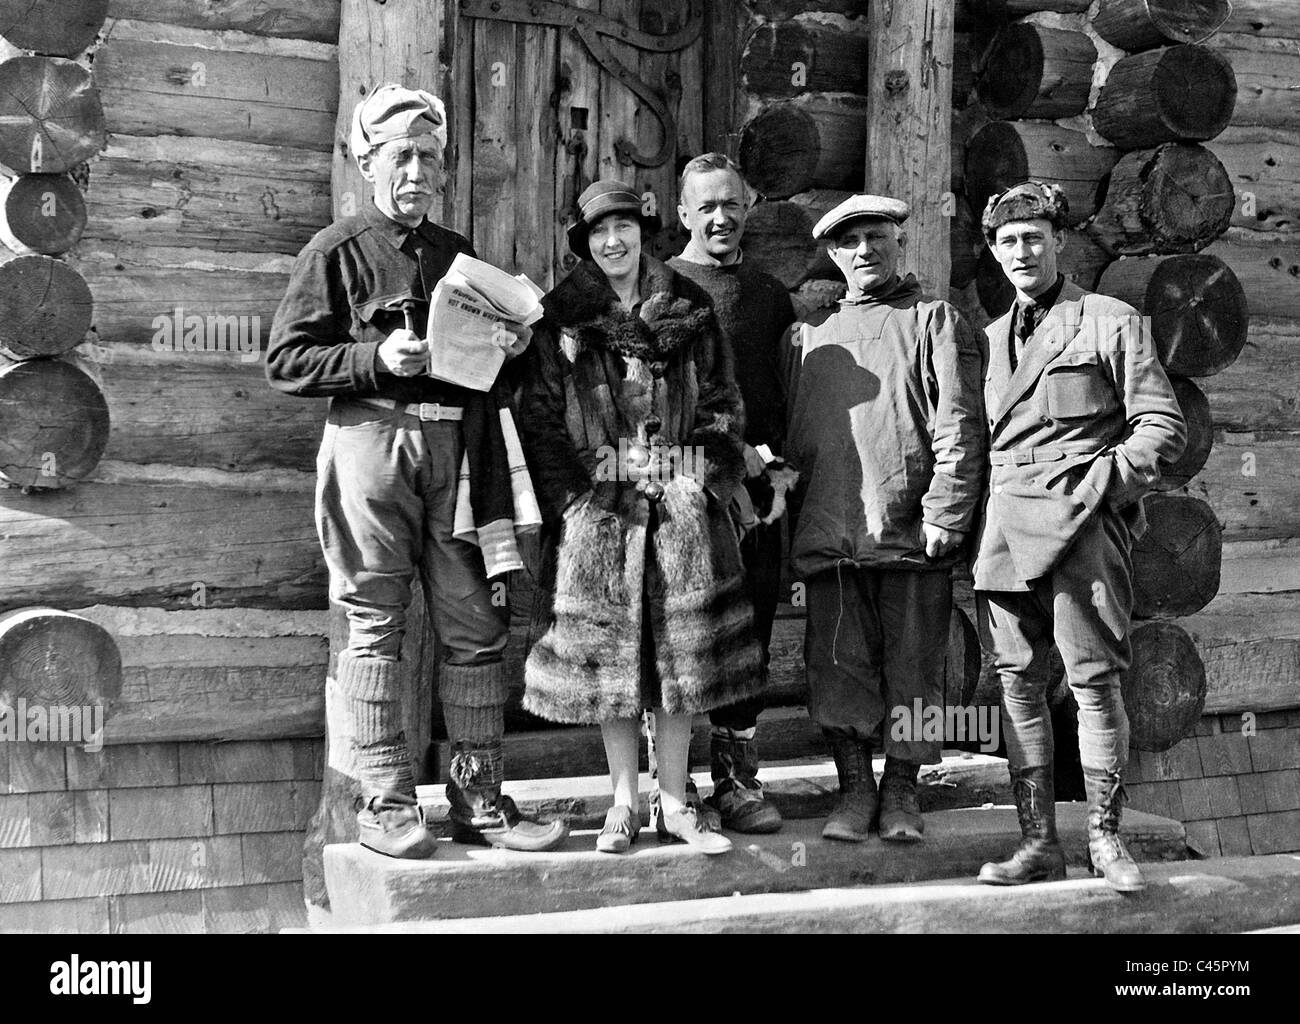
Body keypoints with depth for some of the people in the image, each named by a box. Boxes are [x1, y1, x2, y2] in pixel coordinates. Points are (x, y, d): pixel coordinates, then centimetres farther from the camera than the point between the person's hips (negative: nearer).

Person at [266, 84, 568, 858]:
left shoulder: (458, 255, 20)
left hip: (456, 446, 5)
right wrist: (377, 359, -13)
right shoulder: (337, 252, 5)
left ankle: (479, 797, 10)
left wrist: (508, 347, 4)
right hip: (372, 440, -4)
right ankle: (386, 801, 7)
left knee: (477, 625, 3)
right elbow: (286, 362, -2)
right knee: (377, 626, 0)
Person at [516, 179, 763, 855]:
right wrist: (572, 498, -8)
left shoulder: (689, 310, 9)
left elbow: (722, 401, 10)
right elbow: (539, 416, 1)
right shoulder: (562, 317, 4)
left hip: (682, 500, 1)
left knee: (682, 646, 2)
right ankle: (623, 804, 14)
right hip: (597, 502, -1)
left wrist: (708, 480, -2)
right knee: (608, 646, 2)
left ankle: (674, 804, 12)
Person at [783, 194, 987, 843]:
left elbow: (958, 425, -2)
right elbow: (785, 431, 20)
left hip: (910, 531, -3)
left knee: (912, 665, 3)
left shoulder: (935, 322, 7)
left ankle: (901, 792, 16)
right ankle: (854, 789, 15)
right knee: (838, 665, 2)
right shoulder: (806, 334, 18)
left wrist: (945, 514, -12)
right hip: (827, 537, 3)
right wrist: (787, 521, 10)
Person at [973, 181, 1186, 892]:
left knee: (1094, 679, -7)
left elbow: (1162, 423, 1)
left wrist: (1105, 482, -10)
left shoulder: (1109, 321, 4)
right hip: (1006, 528, 5)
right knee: (1018, 681, 3)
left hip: (1082, 520, -5)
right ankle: (1037, 841, 9)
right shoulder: (991, 338, 20)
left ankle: (1105, 837, 4)